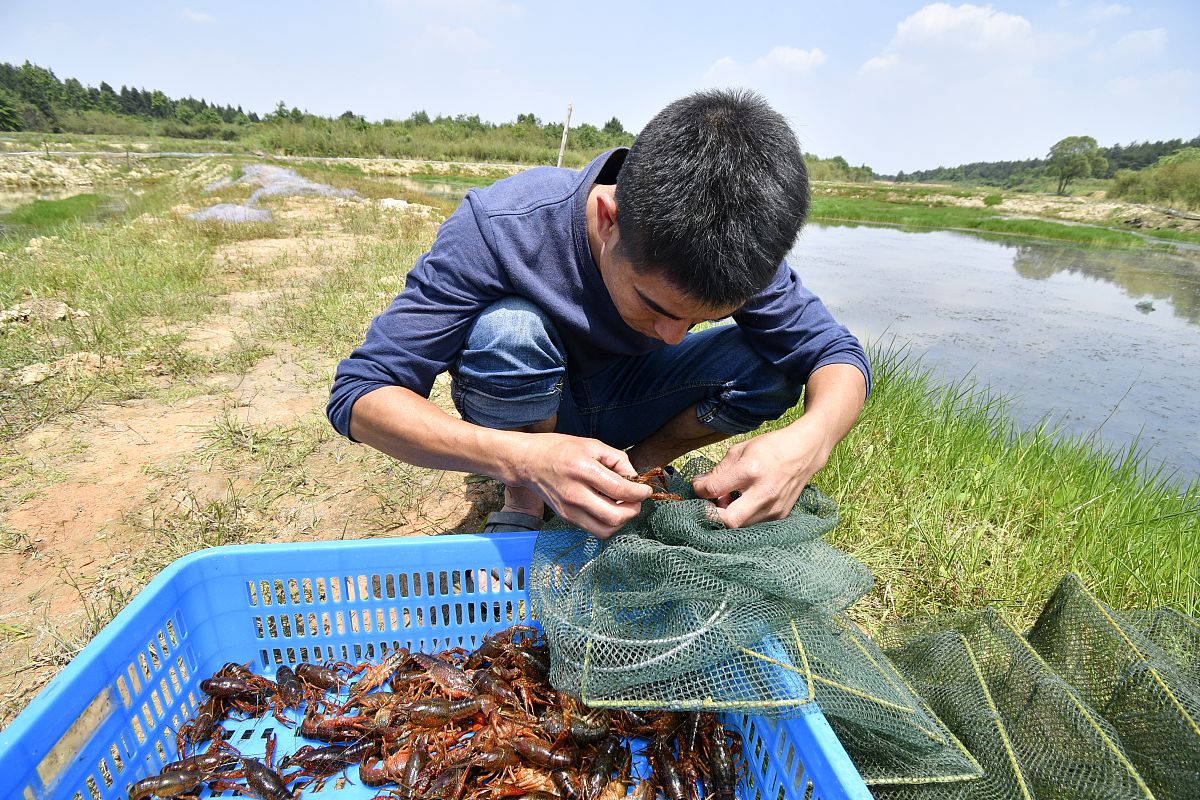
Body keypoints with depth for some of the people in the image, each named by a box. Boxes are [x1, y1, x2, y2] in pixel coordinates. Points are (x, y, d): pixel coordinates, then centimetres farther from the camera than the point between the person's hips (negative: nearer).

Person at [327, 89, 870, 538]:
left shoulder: (737, 245, -23)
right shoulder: (500, 228, -33)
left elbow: (839, 356, -16)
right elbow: (358, 394, -31)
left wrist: (807, 440, -41)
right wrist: (525, 457, -48)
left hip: (626, 399, 3)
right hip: (525, 411, -2)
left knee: (772, 361, -20)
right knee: (508, 329, -35)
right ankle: (522, 500, -10)